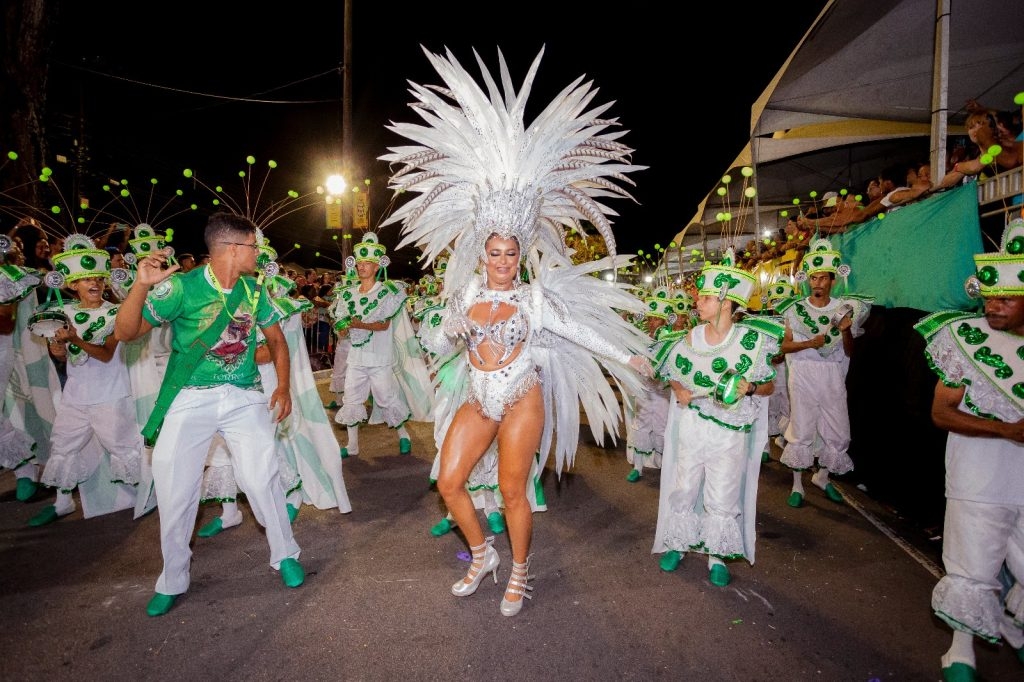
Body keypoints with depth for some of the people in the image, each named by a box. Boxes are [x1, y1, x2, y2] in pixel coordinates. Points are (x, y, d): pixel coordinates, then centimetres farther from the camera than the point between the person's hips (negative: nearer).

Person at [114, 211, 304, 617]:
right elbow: (127, 333, -11)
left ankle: (285, 556, 19)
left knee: (261, 478, -4)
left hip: (245, 398, 2)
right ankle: (173, 579, 27)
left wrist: (283, 387, 0)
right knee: (173, 488, 4)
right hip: (191, 399, -2)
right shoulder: (181, 287, -11)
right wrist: (141, 286, -28)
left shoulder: (253, 290, 1)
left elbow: (276, 339, 12)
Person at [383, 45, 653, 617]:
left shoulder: (535, 295, -3)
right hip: (478, 401, 4)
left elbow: (578, 328, 2)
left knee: (512, 491, 0)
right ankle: (483, 557, 25)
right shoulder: (468, 290, 4)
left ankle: (520, 575, 23)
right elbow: (446, 342, 14)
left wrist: (625, 357, 2)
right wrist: (431, 336, -8)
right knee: (449, 483, 0)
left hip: (523, 401, -3)